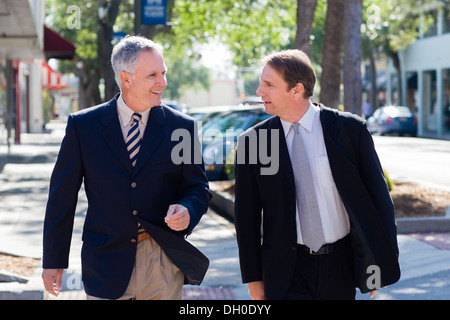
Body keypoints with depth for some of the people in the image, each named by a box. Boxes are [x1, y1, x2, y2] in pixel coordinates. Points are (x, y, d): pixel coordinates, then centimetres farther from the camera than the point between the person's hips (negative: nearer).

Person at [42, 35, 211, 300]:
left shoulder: (181, 126, 2)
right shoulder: (83, 126, -1)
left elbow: (198, 187, 6)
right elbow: (62, 195, 2)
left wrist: (187, 210, -17)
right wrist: (54, 260, 2)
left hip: (164, 262, 1)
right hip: (107, 265, -1)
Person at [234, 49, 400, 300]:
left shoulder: (350, 129, -5)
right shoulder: (252, 141, -2)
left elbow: (378, 195, 0)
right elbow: (246, 215, 3)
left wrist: (384, 261, -2)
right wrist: (253, 278, 2)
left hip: (340, 264, 1)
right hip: (286, 268, 0)